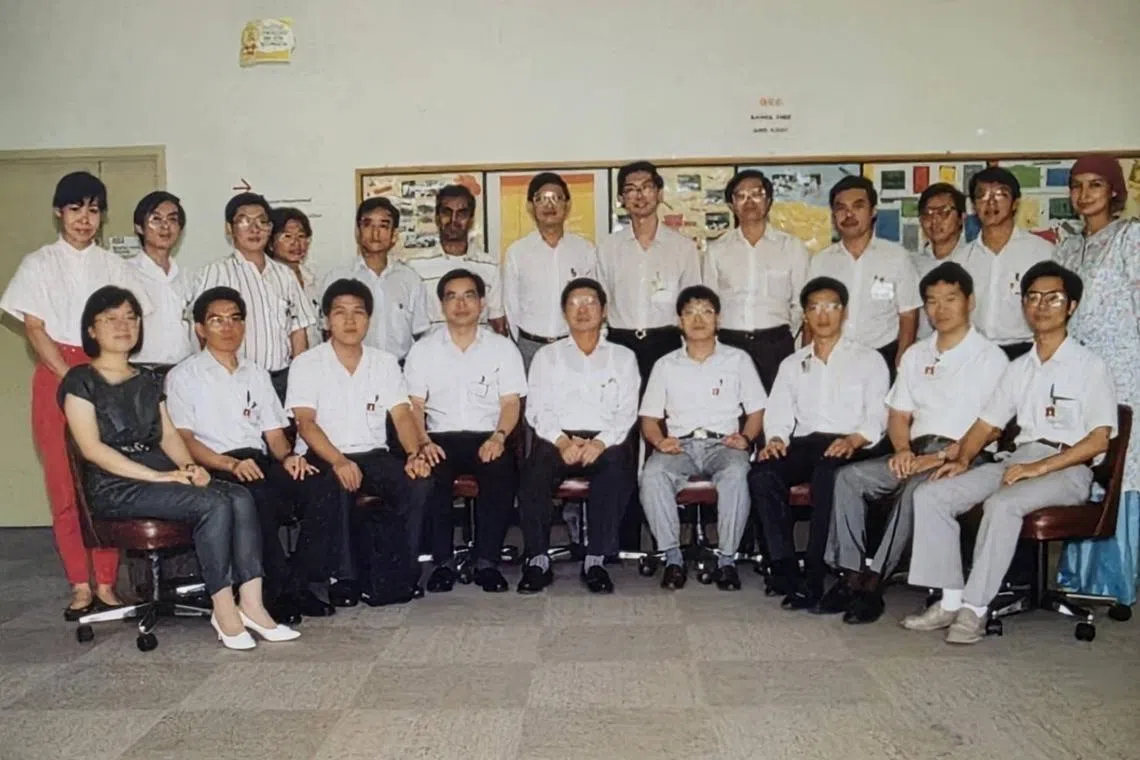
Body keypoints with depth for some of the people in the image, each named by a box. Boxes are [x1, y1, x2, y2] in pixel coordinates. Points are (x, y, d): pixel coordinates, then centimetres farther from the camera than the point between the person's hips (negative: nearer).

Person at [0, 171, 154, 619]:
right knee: (64, 485, -3)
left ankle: (106, 583, 2)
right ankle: (80, 586, 4)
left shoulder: (113, 266, 12)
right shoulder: (38, 264, 7)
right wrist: (73, 379, -11)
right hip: (57, 376, -1)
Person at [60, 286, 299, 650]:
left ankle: (250, 604, -24)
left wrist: (188, 466, -8)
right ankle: (224, 610, -21)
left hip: (162, 474, 6)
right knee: (214, 504, -29)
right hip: (115, 487, -6)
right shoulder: (81, 381, 2)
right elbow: (92, 448, -9)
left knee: (241, 497, -21)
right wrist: (157, 476, -17)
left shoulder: (148, 380, 22)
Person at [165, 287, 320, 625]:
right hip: (213, 470, -4)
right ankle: (279, 594, -28)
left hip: (259, 463, 4)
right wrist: (231, 464, -20)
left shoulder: (257, 375, 27)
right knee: (259, 496, -38)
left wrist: (287, 455, -6)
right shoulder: (183, 376, 10)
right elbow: (183, 439, -3)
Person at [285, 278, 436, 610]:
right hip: (323, 457, -3)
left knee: (419, 482, -25)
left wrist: (414, 454, -19)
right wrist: (338, 461, -28)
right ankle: (342, 577, -22)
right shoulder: (307, 364, 1)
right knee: (332, 488, -37)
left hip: (373, 455, 3)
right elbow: (305, 422, -11)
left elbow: (402, 415, 2)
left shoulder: (385, 362, 12)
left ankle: (401, 577, -13)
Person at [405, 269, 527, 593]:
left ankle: (486, 560, -20)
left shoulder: (503, 347, 11)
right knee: (430, 474, -32)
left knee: (503, 471, -32)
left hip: (487, 437, 0)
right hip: (441, 437, 1)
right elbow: (414, 405, 5)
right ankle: (443, 560, -17)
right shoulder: (423, 349, 12)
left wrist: (498, 436, -15)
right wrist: (423, 441, -14)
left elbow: (511, 402, 4)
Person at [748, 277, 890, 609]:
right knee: (762, 474, -29)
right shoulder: (791, 364, 26)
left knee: (827, 474, -37)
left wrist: (853, 440, -18)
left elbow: (876, 417, 3)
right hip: (803, 444, 3)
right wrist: (776, 439, -8)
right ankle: (784, 567, -25)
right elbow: (778, 414, 15)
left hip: (850, 447, -3)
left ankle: (814, 576, -32)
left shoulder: (869, 360, 15)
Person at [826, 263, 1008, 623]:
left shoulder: (990, 357, 2)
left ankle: (874, 580, -29)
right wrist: (903, 450, -3)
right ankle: (851, 573, -20)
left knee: (915, 489, -35)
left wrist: (939, 457, -17)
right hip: (915, 453, 6)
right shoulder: (915, 354, 21)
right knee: (849, 477, -18)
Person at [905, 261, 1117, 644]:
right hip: (1020, 460, 6)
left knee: (1002, 504, -37)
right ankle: (950, 599, -16)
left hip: (1068, 468, -6)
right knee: (930, 494, -15)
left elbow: (1098, 440, -8)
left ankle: (975, 608, -29)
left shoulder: (1090, 366, 1)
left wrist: (1042, 466, -19)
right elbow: (986, 425, 18)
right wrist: (962, 459, -1)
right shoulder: (1018, 368, 19)